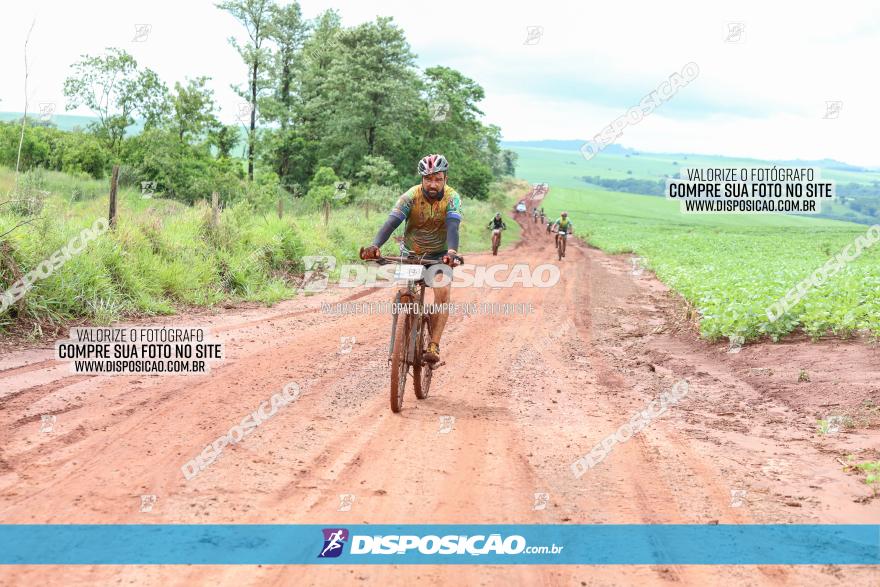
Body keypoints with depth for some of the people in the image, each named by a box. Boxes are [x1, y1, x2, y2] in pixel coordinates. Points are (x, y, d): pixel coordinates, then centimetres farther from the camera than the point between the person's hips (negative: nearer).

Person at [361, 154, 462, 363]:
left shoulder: (452, 197, -20)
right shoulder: (411, 196, -20)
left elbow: (453, 227, -35)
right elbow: (391, 222, -32)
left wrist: (452, 252, -56)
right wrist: (375, 245, -51)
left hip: (440, 254, -1)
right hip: (411, 253, 1)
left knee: (443, 291, -24)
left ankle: (433, 346, -20)